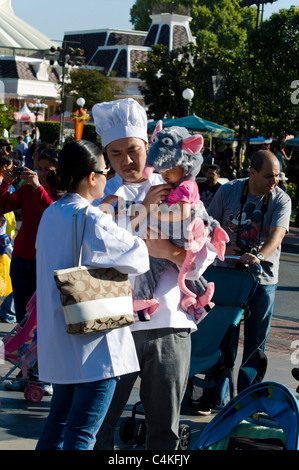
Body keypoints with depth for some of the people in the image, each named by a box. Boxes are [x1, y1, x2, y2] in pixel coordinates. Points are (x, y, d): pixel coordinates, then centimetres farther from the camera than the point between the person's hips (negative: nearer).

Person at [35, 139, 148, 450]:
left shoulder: (51, 214, 8)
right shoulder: (92, 220, -17)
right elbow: (139, 257, -12)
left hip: (60, 339, 9)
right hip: (92, 341, -9)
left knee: (59, 423, 19)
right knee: (81, 434, -5)